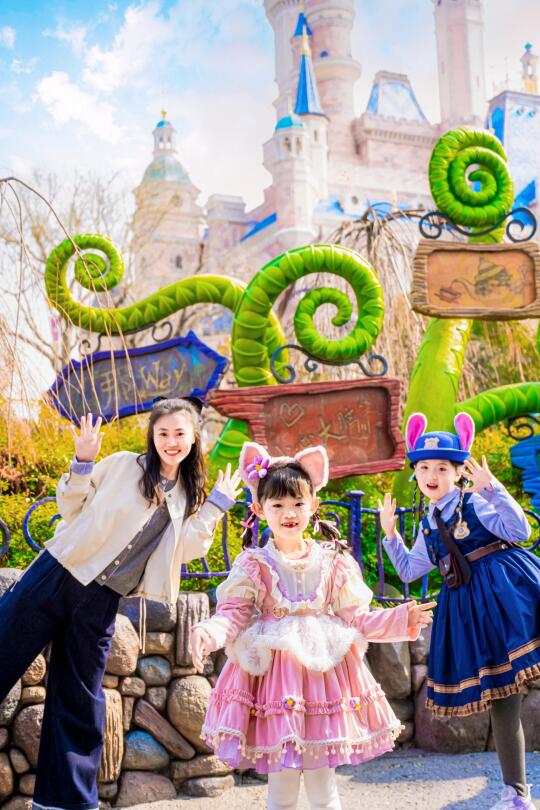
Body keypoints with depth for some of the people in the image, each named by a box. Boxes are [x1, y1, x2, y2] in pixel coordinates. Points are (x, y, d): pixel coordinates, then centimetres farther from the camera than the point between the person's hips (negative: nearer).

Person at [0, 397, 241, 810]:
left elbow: (188, 550, 1)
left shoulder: (189, 498, 10)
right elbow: (70, 509, 1)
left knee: (80, 703, 10)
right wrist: (83, 463, -13)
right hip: (57, 575, -2)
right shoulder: (123, 466, -1)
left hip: (101, 602, 2)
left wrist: (217, 504, -2)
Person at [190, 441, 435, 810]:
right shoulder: (253, 564, -2)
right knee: (282, 780, 4)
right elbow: (233, 614, -7)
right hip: (274, 670, -2)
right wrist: (210, 632, -28)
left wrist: (401, 620, -2)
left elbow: (355, 617, 7)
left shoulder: (332, 562, 4)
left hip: (324, 667, 2)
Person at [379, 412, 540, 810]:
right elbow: (408, 571, 28)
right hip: (469, 604, 6)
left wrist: (494, 489, -20)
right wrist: (390, 534, 21)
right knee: (498, 693, 11)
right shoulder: (428, 526, 18)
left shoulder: (475, 502, -2)